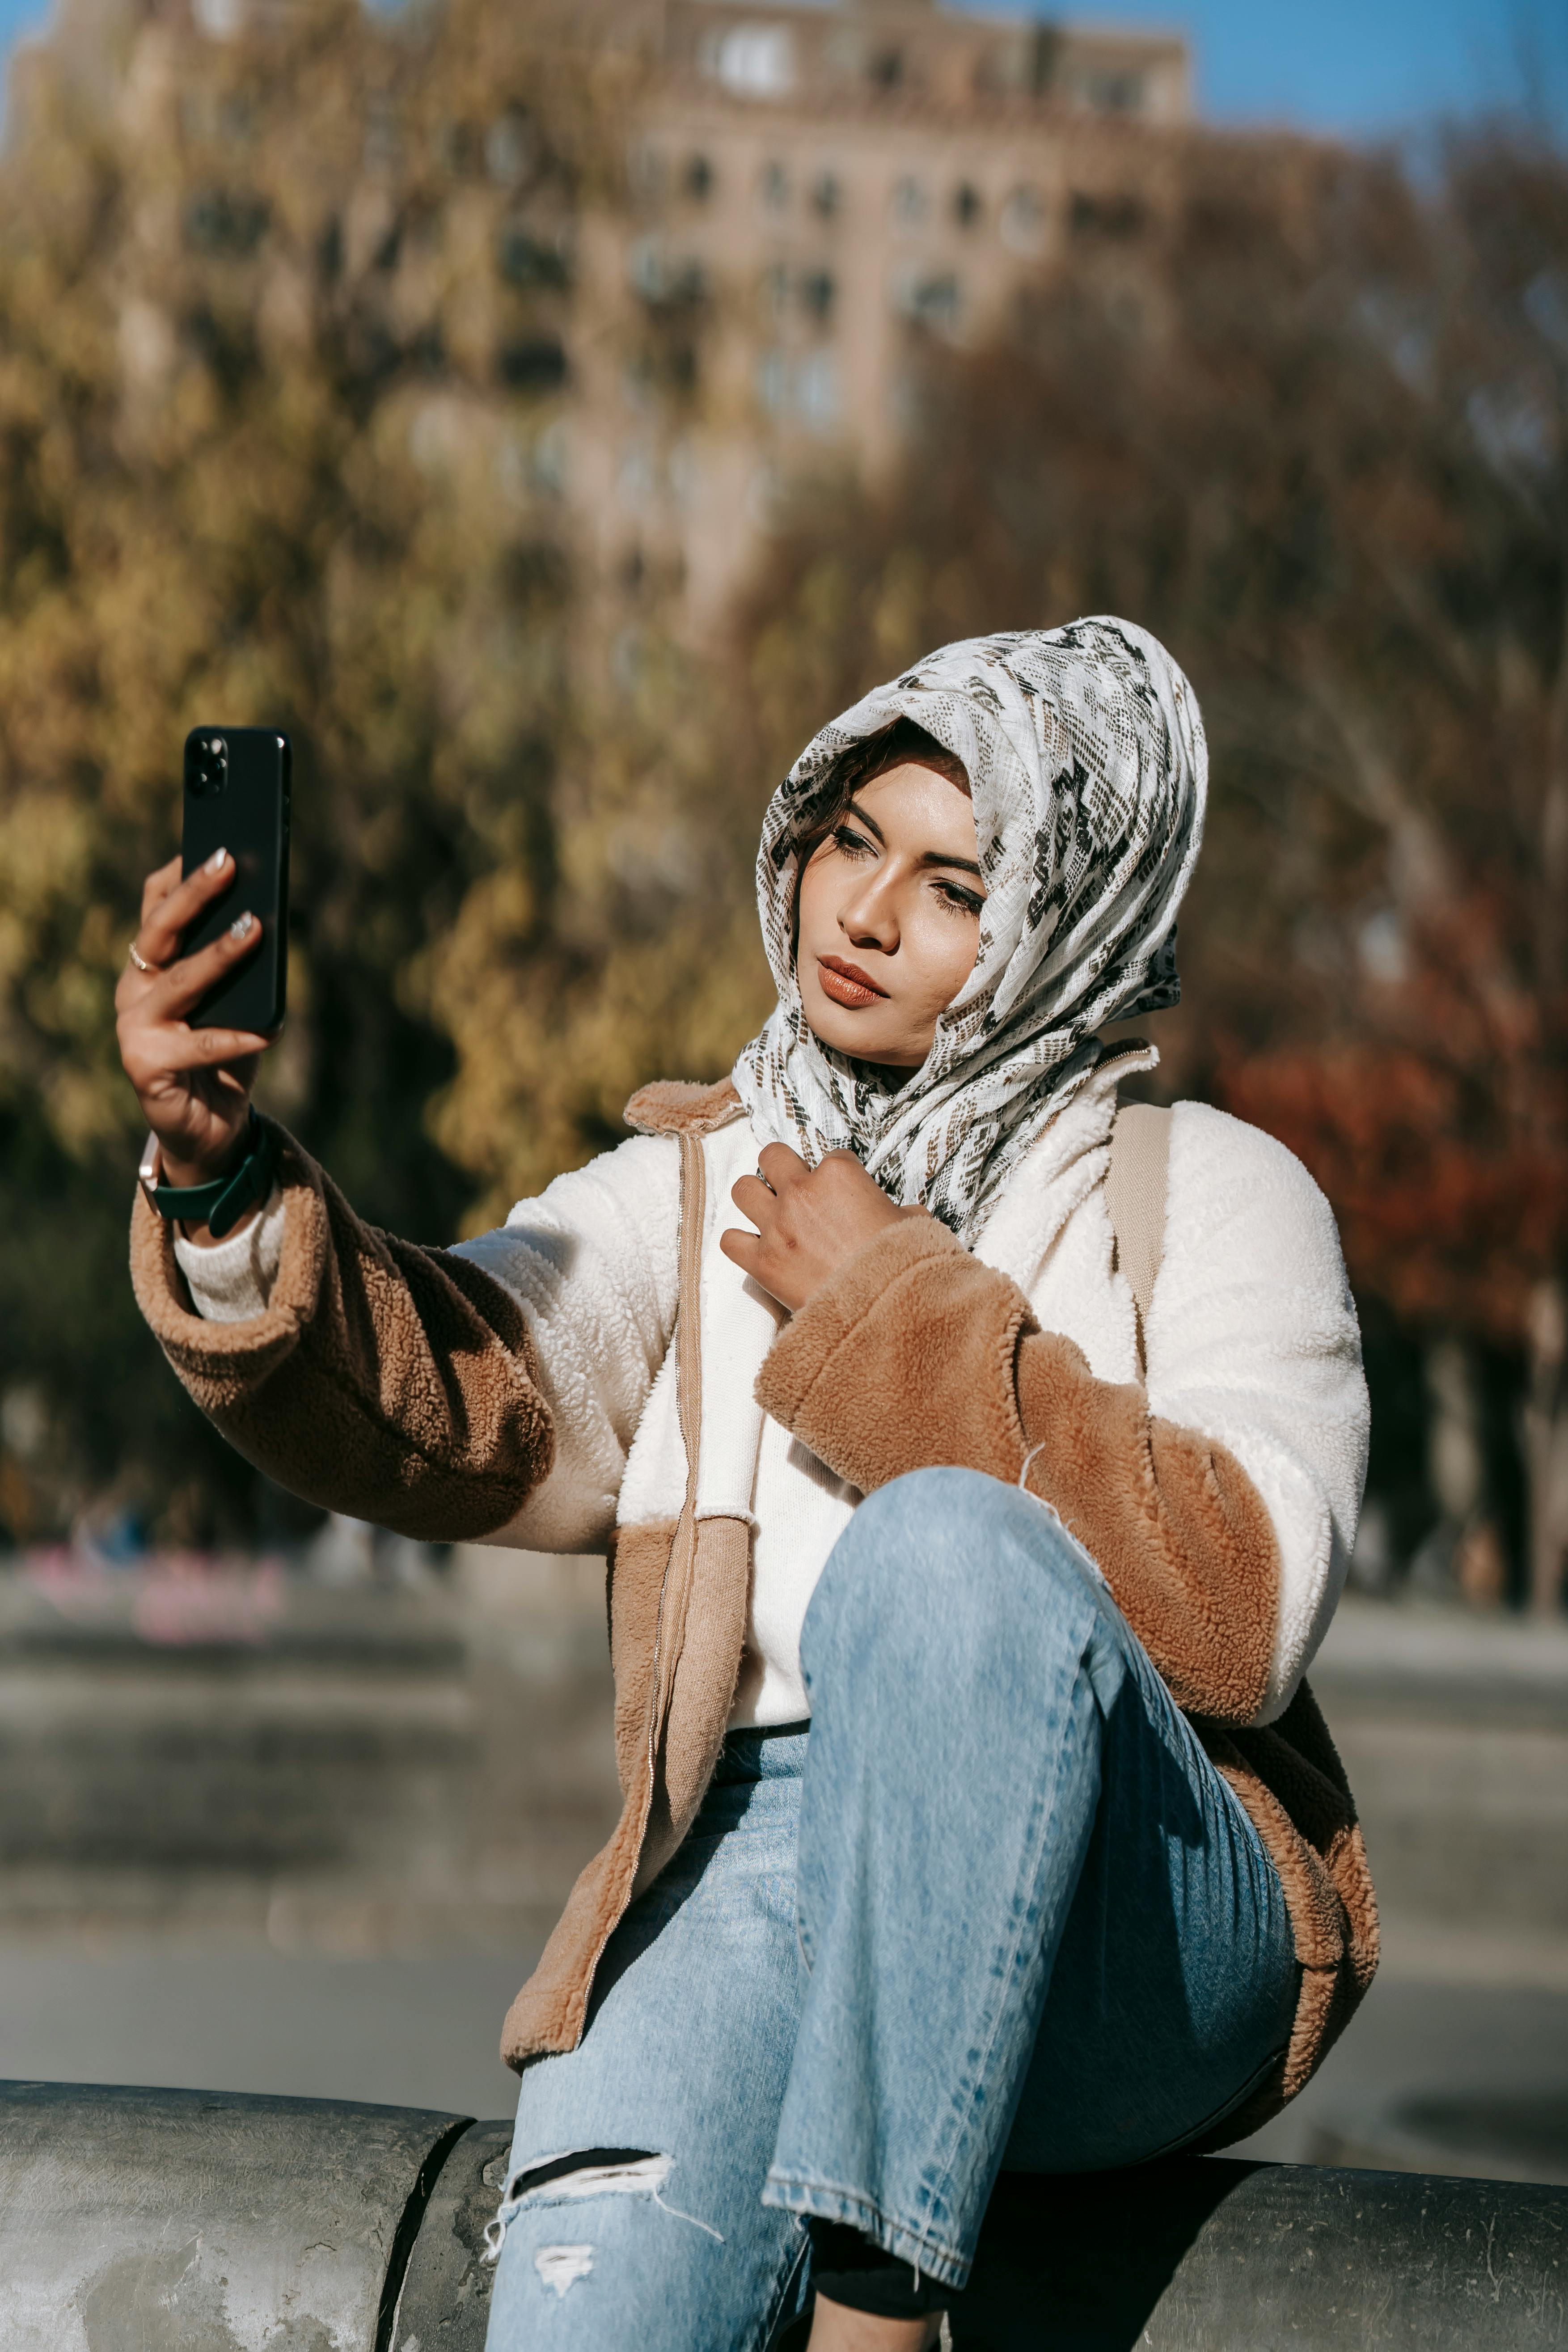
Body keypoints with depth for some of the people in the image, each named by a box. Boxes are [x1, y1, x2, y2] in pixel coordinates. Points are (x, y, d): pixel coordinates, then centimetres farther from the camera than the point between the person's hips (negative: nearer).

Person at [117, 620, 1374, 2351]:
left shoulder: (1209, 1194, 10)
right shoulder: (685, 1194, 19)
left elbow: (1246, 1614, -7)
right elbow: (441, 1407, -1)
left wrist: (901, 1317, -5)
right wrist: (223, 1181, -20)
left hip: (1126, 1927, -1)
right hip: (756, 1878, 1)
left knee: (948, 1545, -33)